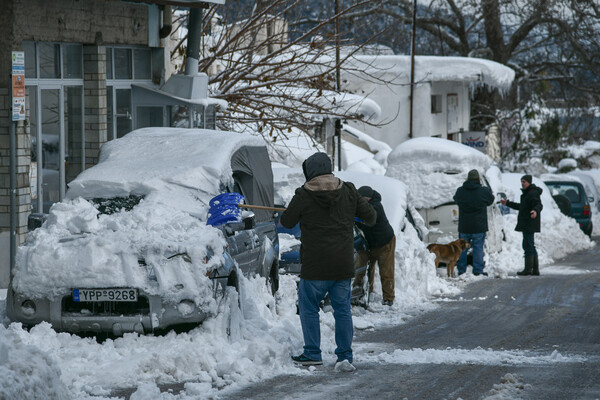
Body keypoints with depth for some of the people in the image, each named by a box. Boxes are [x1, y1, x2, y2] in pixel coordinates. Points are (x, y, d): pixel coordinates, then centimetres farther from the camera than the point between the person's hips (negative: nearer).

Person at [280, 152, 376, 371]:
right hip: (343, 265, 3)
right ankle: (345, 356, 3)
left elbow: (288, 222, 2)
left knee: (308, 307, 11)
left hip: (315, 265, -3)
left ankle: (312, 353, 11)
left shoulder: (304, 195, -7)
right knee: (343, 309, 8)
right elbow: (370, 216, 10)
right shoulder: (348, 191, 4)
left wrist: (282, 217, 25)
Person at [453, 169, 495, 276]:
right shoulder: (483, 191, -8)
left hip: (464, 227, 2)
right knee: (478, 247, 2)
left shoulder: (460, 191, -1)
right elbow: (490, 200, 10)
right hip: (479, 227, -2)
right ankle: (478, 270, 0)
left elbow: (456, 199, 19)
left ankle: (461, 270, 13)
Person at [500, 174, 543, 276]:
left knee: (528, 246, -9)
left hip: (529, 224, -11)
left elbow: (538, 204, -28)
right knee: (531, 246, 12)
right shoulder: (527, 193, 20)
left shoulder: (533, 194, -13)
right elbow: (521, 207, 33)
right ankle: (535, 269, 14)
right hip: (526, 225, 11)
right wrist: (508, 203, 40)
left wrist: (536, 211, -50)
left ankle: (528, 269, -8)